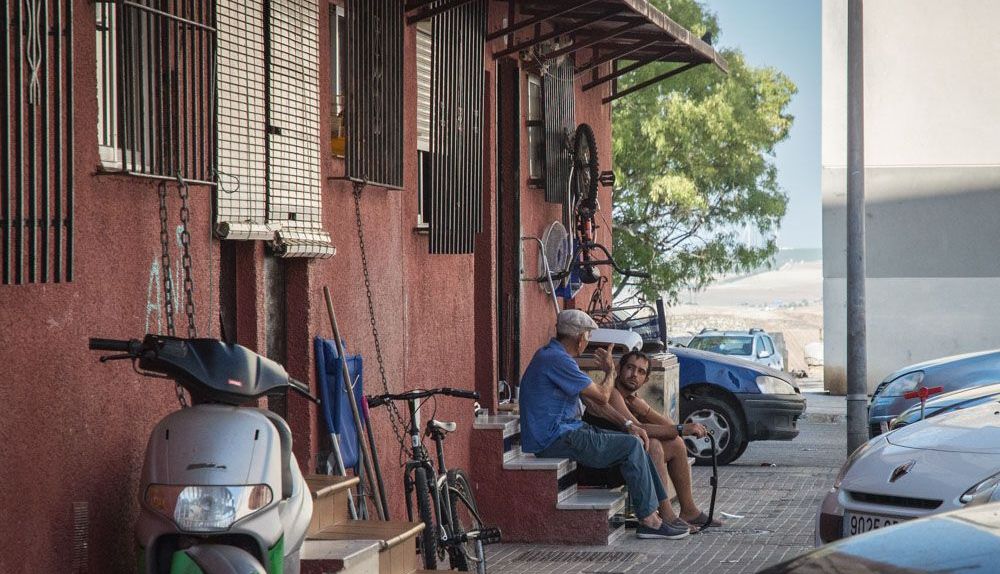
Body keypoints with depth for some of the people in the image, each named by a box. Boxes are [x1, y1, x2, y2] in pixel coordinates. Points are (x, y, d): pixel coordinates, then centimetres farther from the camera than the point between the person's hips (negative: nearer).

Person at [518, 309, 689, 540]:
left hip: (567, 431, 11)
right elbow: (602, 396, -16)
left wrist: (628, 425, 11)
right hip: (555, 440, -11)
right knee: (631, 446, -13)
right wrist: (610, 370, 5)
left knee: (634, 441, 8)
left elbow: (594, 401, 19)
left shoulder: (551, 355, 17)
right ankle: (648, 520, -9)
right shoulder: (557, 360, -18)